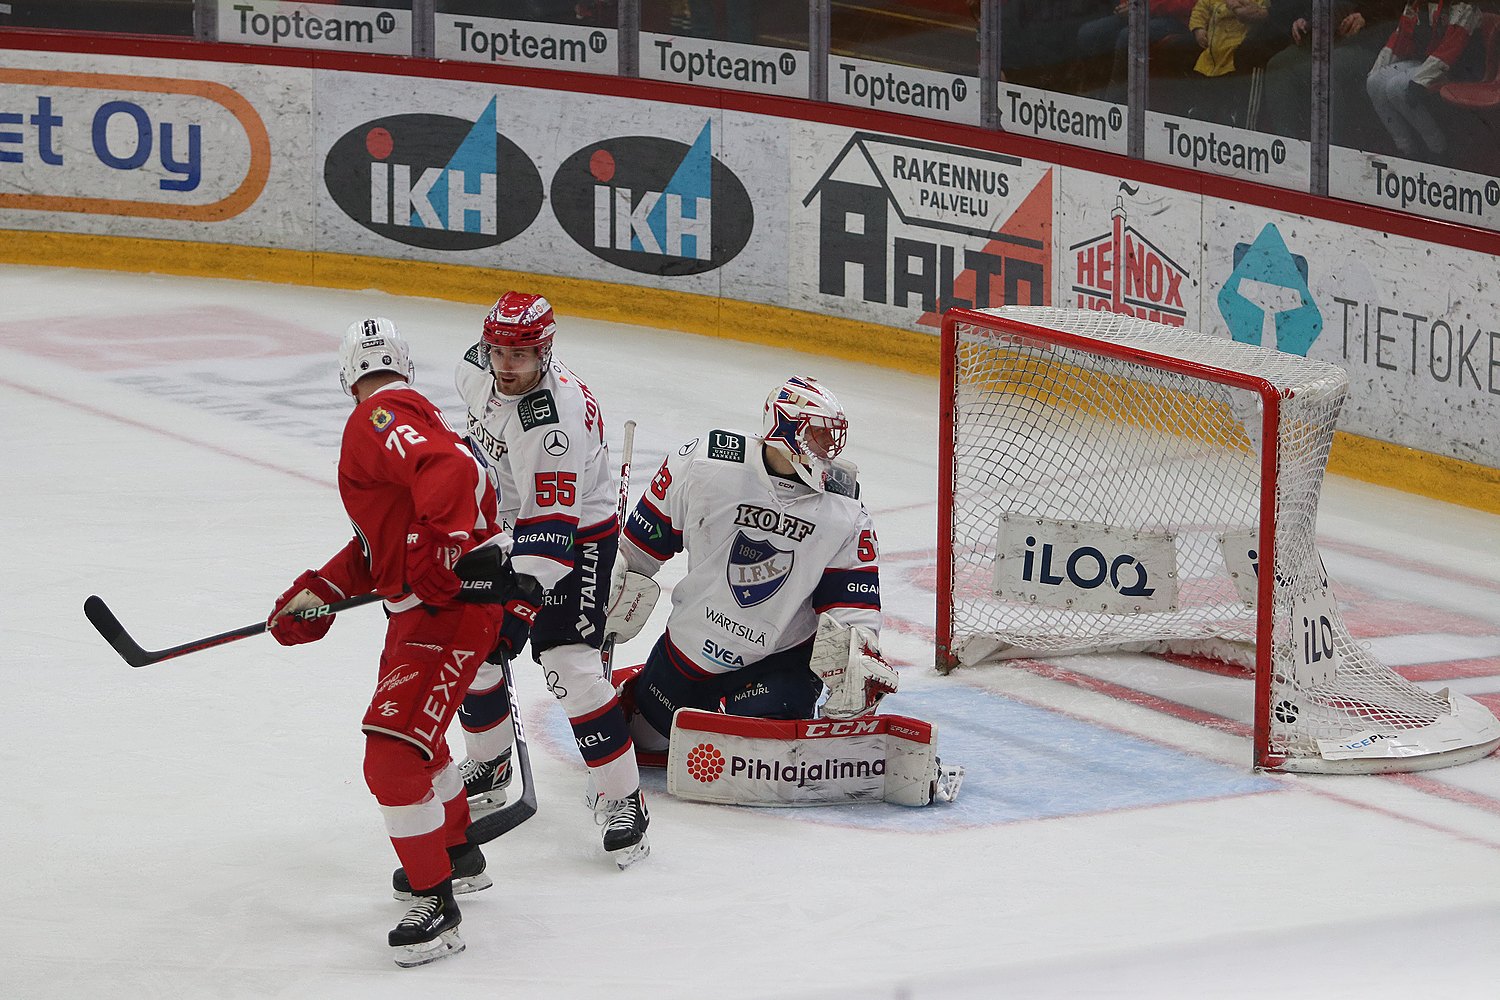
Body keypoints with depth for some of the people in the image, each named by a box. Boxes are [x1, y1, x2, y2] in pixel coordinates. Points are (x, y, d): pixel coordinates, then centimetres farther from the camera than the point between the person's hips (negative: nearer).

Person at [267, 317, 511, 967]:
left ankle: (435, 906, -6)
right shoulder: (414, 417, 19)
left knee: (393, 757, -14)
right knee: (416, 735, 30)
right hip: (419, 611, 11)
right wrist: (316, 594, 16)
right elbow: (378, 544, 22)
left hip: (447, 615, -11)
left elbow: (452, 473, -34)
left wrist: (440, 557, -30)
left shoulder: (381, 419, -14)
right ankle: (458, 853, 49)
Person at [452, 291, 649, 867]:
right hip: (506, 526, 8)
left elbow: (549, 532, -37)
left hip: (577, 536, -8)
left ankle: (622, 799, -13)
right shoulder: (477, 370, -10)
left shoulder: (555, 420, -34)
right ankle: (489, 766, 31)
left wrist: (520, 602, -42)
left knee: (570, 666, -20)